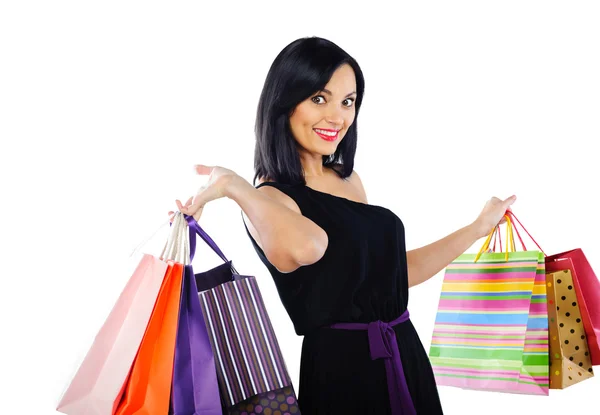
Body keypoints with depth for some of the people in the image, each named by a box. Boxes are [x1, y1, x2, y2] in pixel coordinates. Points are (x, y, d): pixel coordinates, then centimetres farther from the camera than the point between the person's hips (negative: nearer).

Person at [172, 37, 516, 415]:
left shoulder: (349, 180, 7)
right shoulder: (270, 199, -14)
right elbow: (307, 248, -39)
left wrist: (479, 227, 18)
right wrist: (232, 185, -32)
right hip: (340, 370, -7)